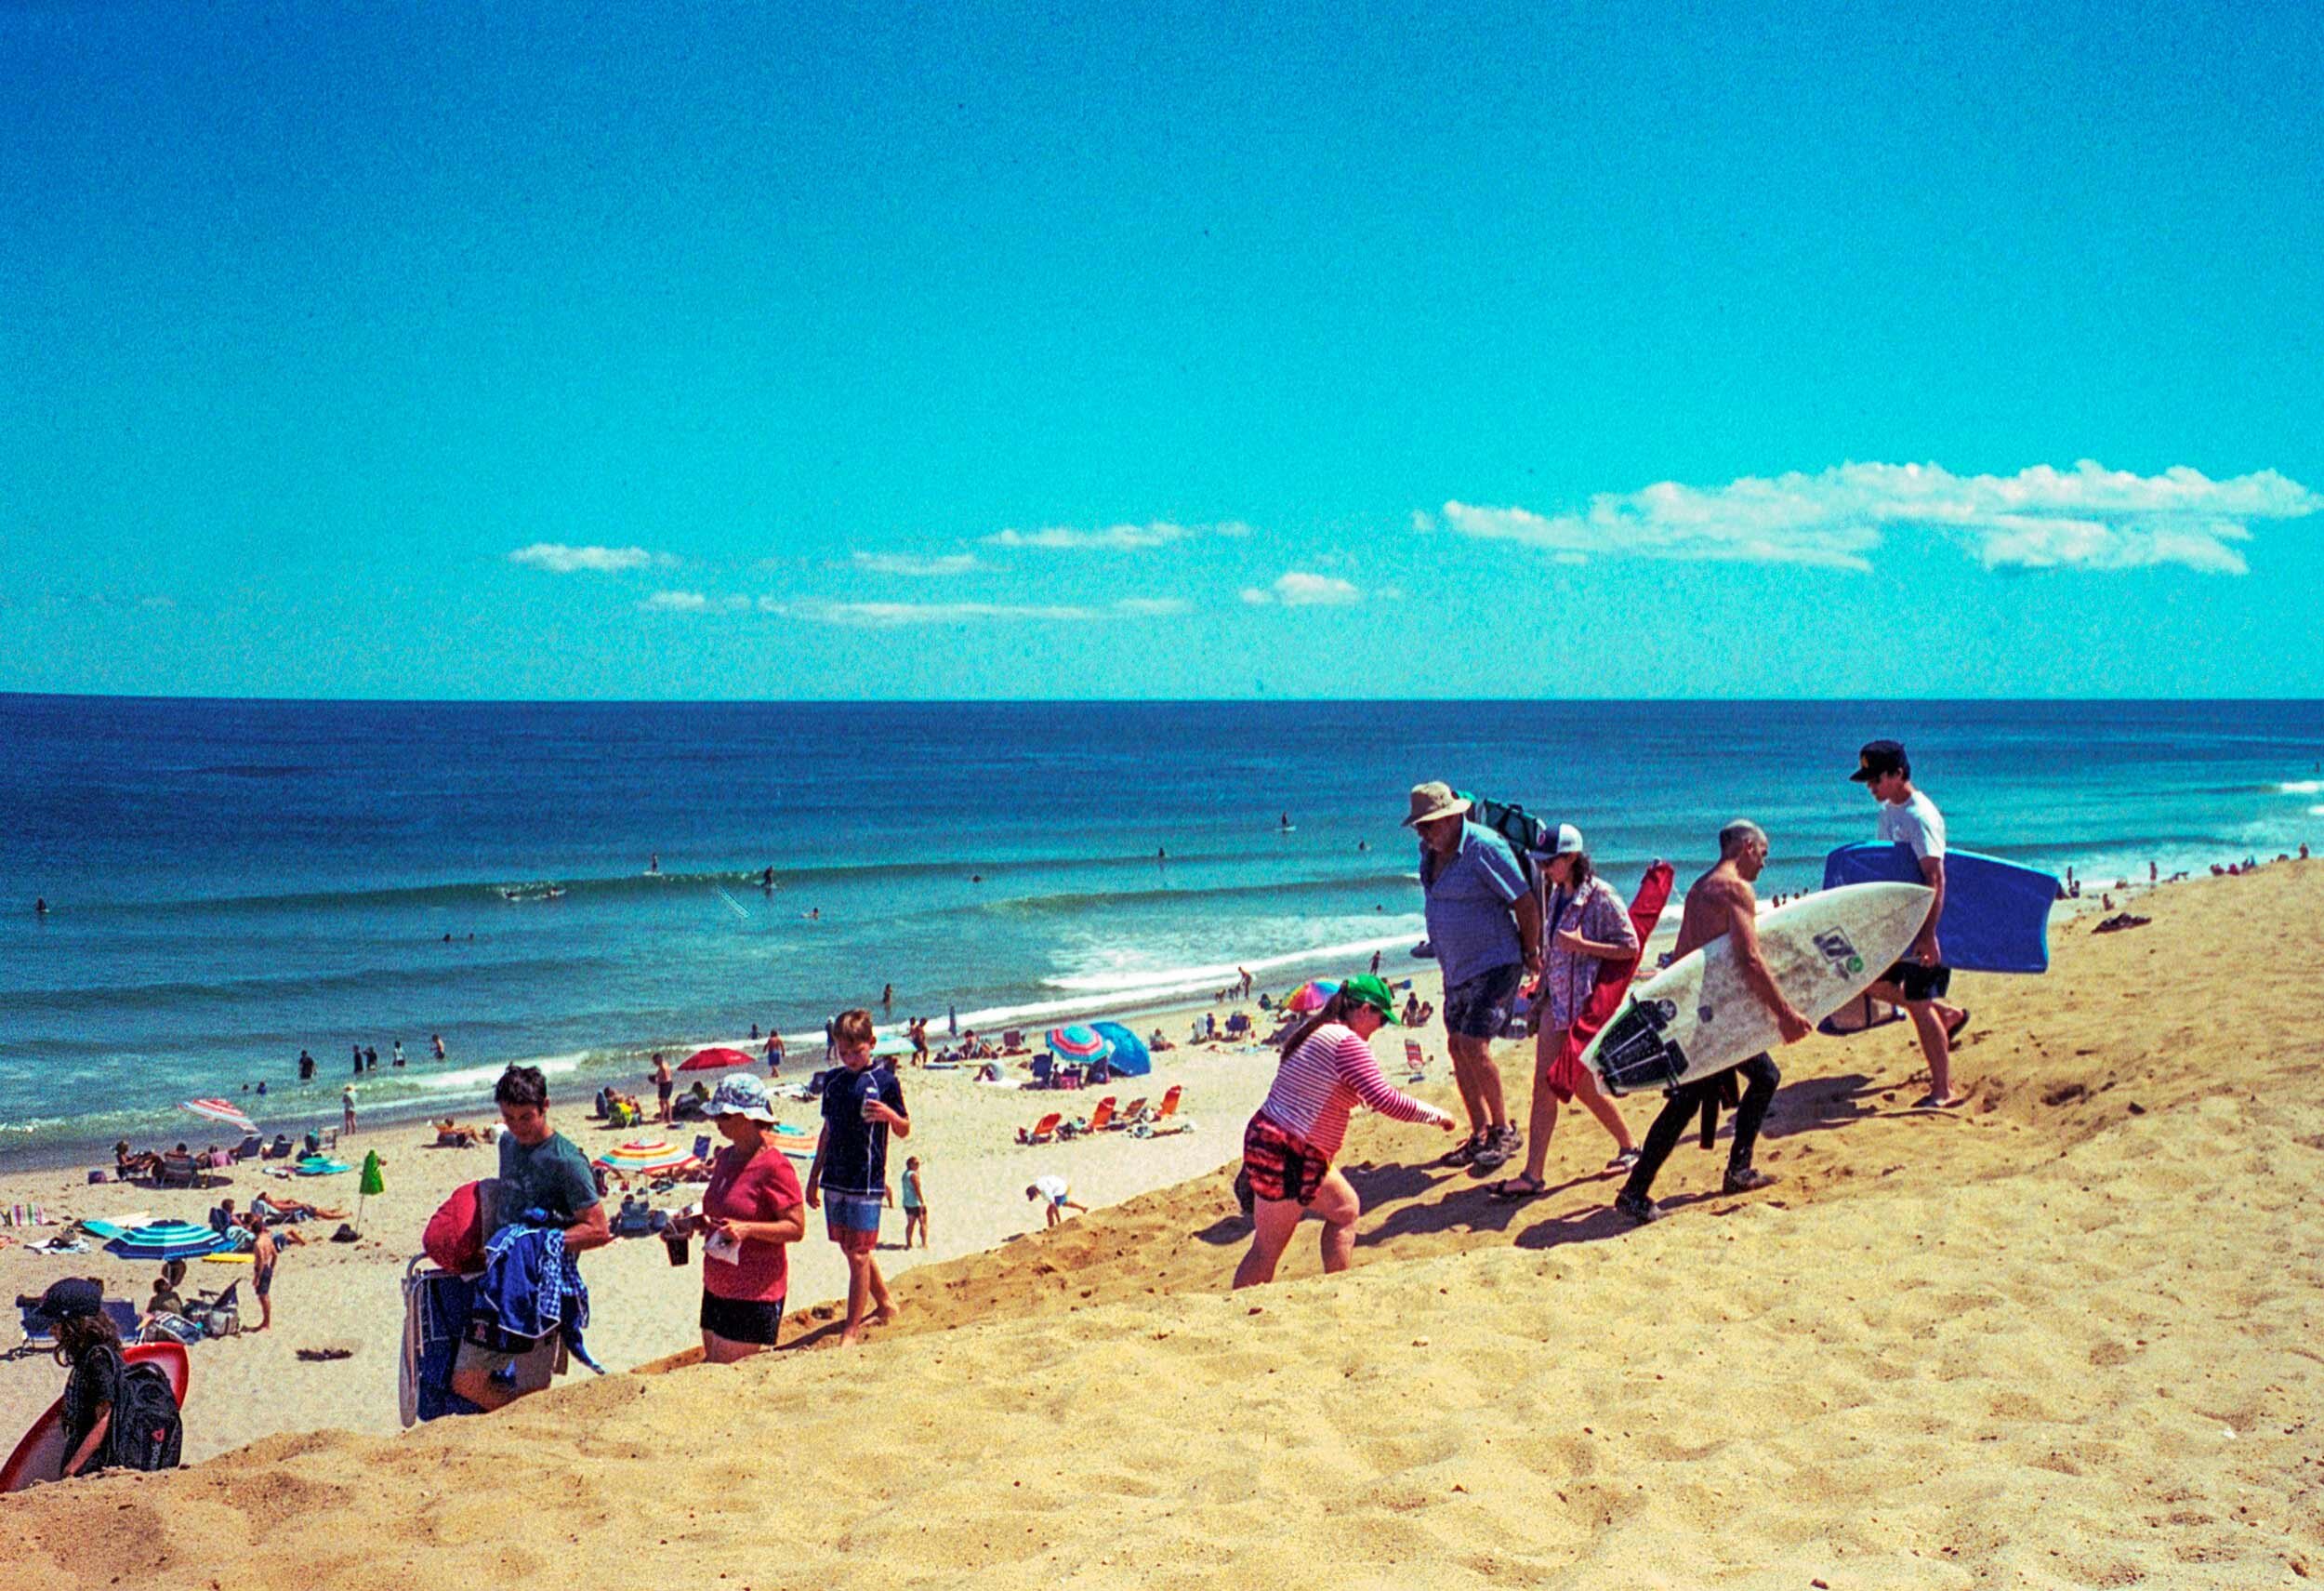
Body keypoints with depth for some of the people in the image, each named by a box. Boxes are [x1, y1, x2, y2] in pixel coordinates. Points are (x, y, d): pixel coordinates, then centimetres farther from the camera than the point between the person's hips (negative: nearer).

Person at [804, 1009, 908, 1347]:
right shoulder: (834, 1081, 9)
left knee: (858, 1254, -5)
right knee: (851, 1250, 14)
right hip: (834, 1180, 6)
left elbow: (904, 1131, 0)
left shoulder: (885, 1082, -6)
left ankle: (852, 1330, 2)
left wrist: (889, 1115, -22)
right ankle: (885, 1306, 33)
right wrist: (813, 1178, 18)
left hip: (867, 1181, -6)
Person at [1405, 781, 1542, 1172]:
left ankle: (1504, 1131, 0)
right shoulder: (1430, 852, 7)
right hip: (1457, 968, 9)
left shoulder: (1483, 848, -19)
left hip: (1495, 964, -9)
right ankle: (1480, 1134, 17)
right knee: (1457, 1046, 8)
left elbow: (1526, 902, -16)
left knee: (1473, 1044, -15)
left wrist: (1531, 955, -6)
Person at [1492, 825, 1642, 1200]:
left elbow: (1630, 947, -13)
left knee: (1582, 1085, 1)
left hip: (1588, 1004, -7)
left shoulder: (1600, 896, -14)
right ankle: (1532, 1176, 0)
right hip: (1556, 1000, 7)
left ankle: (1628, 1147, 25)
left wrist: (1581, 945, -21)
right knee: (1544, 1086, 0)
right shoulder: (1556, 894, 9)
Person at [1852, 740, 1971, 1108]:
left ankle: (1943, 1090, 5)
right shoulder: (1888, 810, 10)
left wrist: (1929, 934, -30)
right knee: (1869, 981, 12)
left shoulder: (1920, 816, -19)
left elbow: (1935, 878, -25)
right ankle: (1946, 1013, 24)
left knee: (1918, 1005, -5)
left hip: (1921, 929, -9)